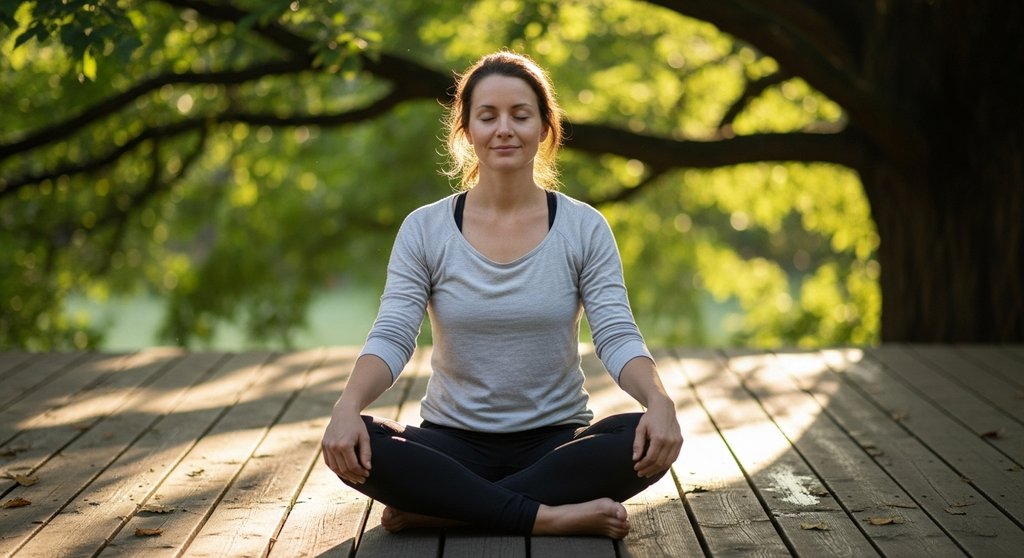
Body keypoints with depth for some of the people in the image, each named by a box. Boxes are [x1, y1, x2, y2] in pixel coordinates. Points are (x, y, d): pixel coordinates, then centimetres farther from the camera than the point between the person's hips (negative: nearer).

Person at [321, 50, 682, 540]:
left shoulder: (584, 229, -1)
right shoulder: (425, 230, -1)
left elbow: (616, 335, -10)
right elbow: (391, 336, -11)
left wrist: (658, 399, -32)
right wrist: (349, 404, -32)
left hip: (556, 441, 0)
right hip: (454, 442, 0)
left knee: (647, 442, -30)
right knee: (354, 444, -29)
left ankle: (439, 510, -24)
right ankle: (548, 516, -27)